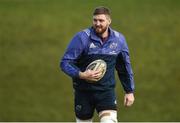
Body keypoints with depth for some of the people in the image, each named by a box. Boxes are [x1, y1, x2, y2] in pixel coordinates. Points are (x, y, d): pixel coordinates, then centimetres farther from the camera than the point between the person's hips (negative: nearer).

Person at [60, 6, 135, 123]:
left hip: (107, 91, 1)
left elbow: (125, 66, 14)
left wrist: (130, 91, 15)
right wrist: (81, 75, -28)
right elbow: (65, 63, -11)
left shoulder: (119, 39, 1)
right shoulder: (82, 38, -11)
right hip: (84, 91, -1)